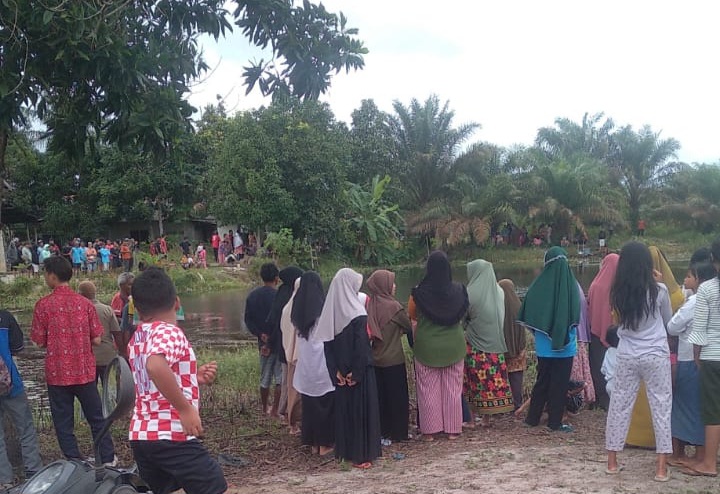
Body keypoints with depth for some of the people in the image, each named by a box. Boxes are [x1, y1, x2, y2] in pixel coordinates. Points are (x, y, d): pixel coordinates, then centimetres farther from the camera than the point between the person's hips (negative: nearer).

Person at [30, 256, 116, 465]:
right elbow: (97, 340, -3)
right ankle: (108, 460, 19)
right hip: (84, 371, 2)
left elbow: (40, 342, -5)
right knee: (97, 419, 14)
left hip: (57, 373, -2)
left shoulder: (43, 305, -10)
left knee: (63, 423, 10)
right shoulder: (85, 303, -4)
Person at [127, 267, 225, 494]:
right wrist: (186, 408, -28)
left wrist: (195, 377, 13)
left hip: (140, 435, 8)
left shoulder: (138, 338, 13)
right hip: (172, 436, -8)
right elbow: (156, 366, -34)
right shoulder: (169, 331, -12)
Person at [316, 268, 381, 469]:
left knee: (344, 409, 16)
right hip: (359, 372, -6)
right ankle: (361, 454, 9)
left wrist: (336, 371, 5)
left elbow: (327, 343, 3)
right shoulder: (357, 314, -18)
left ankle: (344, 450, 25)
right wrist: (356, 373, -15)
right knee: (361, 409, 3)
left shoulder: (331, 312, 1)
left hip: (342, 372, 6)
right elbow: (362, 346, -21)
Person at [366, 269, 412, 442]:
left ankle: (382, 431, 23)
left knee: (381, 396, 14)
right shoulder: (393, 306, -17)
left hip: (376, 359, 6)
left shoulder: (371, 305, -1)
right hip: (393, 360, -6)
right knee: (397, 396, 7)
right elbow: (410, 325, -7)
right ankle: (397, 432, 14)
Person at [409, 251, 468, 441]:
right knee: (453, 389, 11)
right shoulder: (459, 290, -8)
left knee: (428, 390, 9)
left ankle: (429, 430, 13)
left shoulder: (419, 293, -13)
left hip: (427, 347, -1)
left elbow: (411, 316, 4)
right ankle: (453, 429, 17)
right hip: (454, 346, 2)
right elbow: (463, 315, 8)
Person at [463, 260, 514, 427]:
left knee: (473, 381, 5)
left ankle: (471, 418, 7)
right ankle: (486, 418, 14)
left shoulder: (471, 293, -13)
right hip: (495, 343, 5)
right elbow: (501, 318, 12)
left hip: (474, 344, -4)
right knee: (492, 378, 9)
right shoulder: (499, 292, 3)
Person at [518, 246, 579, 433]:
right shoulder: (571, 285, -14)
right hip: (565, 345, -2)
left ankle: (532, 418, 21)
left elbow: (527, 316, -3)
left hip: (544, 345, 2)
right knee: (560, 383, 9)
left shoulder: (539, 286, -9)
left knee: (542, 381, 16)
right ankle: (555, 421, 12)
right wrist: (566, 331, 9)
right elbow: (577, 316, -7)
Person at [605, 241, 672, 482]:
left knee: (619, 406, 11)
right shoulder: (658, 291, -10)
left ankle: (612, 462, 18)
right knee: (661, 407, 6)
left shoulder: (618, 293, -3)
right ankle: (661, 467, 7)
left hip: (627, 356, 3)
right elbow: (668, 320, 6)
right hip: (656, 356, -3)